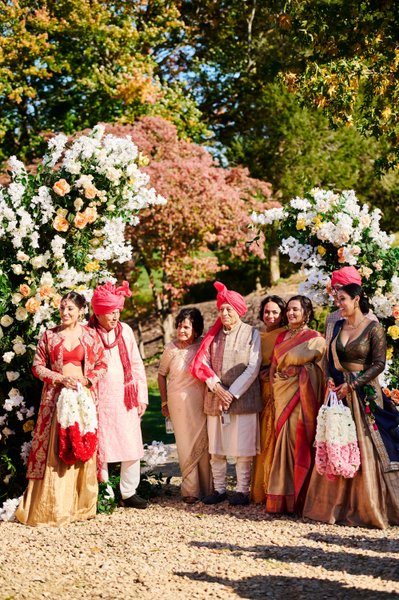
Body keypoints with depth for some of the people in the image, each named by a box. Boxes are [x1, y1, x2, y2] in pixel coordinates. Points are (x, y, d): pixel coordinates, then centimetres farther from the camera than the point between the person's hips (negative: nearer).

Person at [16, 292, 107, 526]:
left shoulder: (91, 335, 6)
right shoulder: (49, 335, 5)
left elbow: (102, 365, 8)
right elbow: (38, 366, 4)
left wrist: (87, 380, -10)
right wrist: (60, 378, -10)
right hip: (56, 395, 0)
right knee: (54, 449, -2)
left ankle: (81, 504, 12)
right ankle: (53, 506, 4)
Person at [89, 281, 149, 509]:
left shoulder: (125, 330, 5)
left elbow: (137, 364, 9)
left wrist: (142, 396, 7)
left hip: (125, 398, 3)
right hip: (100, 400, -3)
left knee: (132, 447, 3)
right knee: (101, 447, 3)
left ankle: (129, 493, 14)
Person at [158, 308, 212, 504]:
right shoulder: (171, 348, -1)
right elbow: (161, 375, 10)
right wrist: (164, 402, 10)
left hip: (201, 401, 1)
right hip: (179, 402, -1)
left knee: (203, 443, 5)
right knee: (186, 445, 1)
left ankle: (206, 487, 18)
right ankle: (190, 490, 10)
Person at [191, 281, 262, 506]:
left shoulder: (252, 334, 1)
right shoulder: (213, 335, 12)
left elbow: (253, 368, -7)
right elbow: (202, 364, 4)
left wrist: (232, 394, -13)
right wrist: (216, 387, -13)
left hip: (243, 399, -4)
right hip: (215, 399, 4)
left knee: (243, 447, -2)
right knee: (216, 447, 7)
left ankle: (242, 490, 8)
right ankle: (219, 489, 17)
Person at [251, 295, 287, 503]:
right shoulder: (259, 337, 15)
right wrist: (260, 374, 1)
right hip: (262, 392, 5)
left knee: (277, 439, -6)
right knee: (263, 439, 6)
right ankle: (261, 489, 14)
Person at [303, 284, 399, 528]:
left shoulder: (374, 328, -7)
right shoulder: (338, 326, 11)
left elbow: (378, 364, -10)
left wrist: (352, 385, -14)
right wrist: (332, 378, -4)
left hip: (364, 394, -6)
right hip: (340, 392, 6)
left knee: (366, 449, -4)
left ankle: (370, 508, 6)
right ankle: (338, 504, 14)